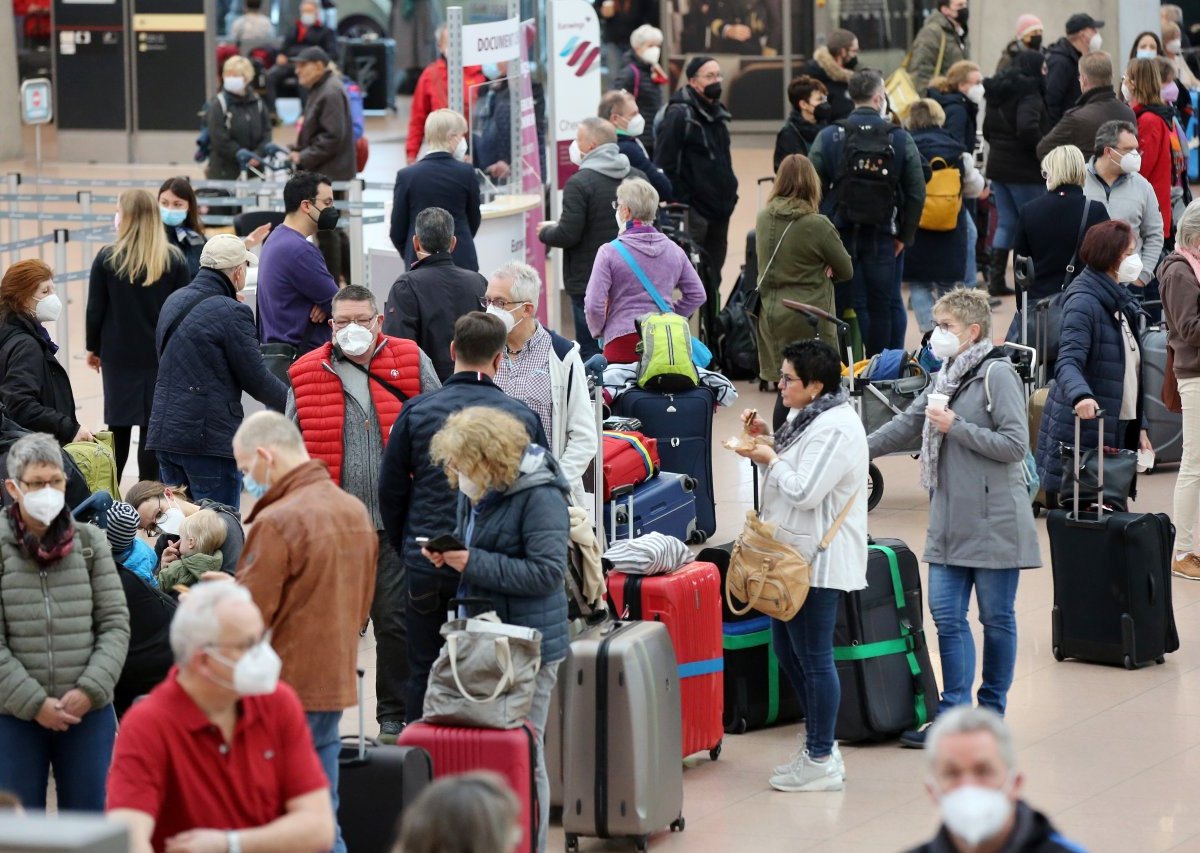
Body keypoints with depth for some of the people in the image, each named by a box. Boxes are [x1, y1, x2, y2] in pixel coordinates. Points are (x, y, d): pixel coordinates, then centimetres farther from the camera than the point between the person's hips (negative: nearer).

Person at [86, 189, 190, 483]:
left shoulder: (107, 259, -7)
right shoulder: (174, 259, -4)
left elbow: (95, 309, -2)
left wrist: (94, 348, 12)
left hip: (118, 356, 0)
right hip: (162, 356, 0)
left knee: (119, 427, 9)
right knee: (153, 426, 3)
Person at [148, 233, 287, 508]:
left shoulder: (174, 302, 11)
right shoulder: (231, 313, -13)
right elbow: (256, 380, -10)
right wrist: (293, 400, 6)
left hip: (165, 431, 8)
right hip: (211, 438, -8)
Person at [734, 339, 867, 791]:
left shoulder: (835, 429, -19)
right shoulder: (807, 417, 14)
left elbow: (804, 491, -25)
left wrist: (769, 460, -10)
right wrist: (764, 440, 9)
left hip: (818, 562, -11)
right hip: (794, 555, 11)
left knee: (813, 657, -4)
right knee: (788, 650, 17)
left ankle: (821, 762, 3)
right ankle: (819, 745, 28)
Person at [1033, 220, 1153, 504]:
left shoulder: (1122, 302, 16)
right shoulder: (1083, 301, -12)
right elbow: (1068, 361, -25)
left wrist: (1139, 427, 20)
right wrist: (1080, 395, -45)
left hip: (1116, 431, 9)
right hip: (1081, 431, -9)